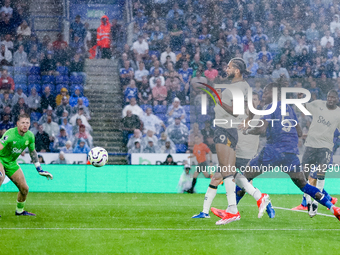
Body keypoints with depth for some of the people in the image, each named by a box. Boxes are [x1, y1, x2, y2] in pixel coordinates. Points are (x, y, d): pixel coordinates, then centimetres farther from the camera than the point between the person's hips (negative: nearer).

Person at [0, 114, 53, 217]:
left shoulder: (30, 136, -7)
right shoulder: (10, 134, -29)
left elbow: (32, 152, 10)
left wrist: (39, 169, 11)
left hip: (12, 162, 6)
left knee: (24, 189, 3)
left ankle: (19, 210, 29)